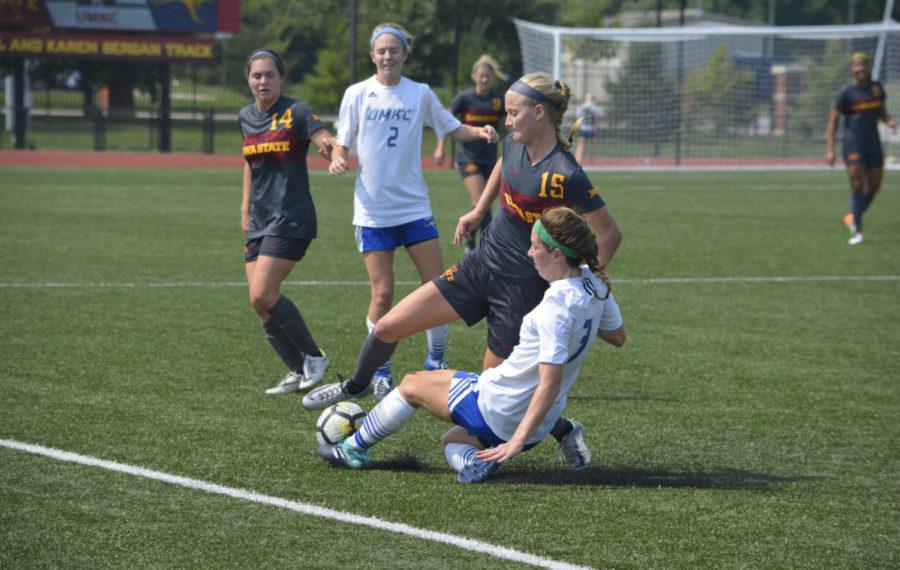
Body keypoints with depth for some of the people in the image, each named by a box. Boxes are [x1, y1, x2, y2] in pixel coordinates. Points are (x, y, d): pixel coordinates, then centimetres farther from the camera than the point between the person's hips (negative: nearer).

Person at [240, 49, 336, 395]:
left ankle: (313, 356, 0)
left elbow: (325, 139, -23)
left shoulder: (295, 112, -8)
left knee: (263, 295, -17)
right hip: (259, 221, 7)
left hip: (291, 218, -7)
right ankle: (297, 373, 11)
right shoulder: (245, 118, 12)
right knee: (260, 303, 0)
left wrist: (330, 146, -46)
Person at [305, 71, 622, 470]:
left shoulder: (565, 176, -24)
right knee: (388, 326, 3)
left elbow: (609, 234, -17)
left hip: (522, 288, -7)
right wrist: (479, 211, 24)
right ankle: (356, 386, 33)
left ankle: (566, 433, 24)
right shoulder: (515, 146, -1)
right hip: (481, 265, 7)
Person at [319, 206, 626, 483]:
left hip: (495, 409, -8)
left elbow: (550, 384, -31)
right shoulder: (594, 284, -4)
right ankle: (476, 458, -3)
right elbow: (618, 336, 14)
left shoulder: (555, 307, -29)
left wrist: (518, 440, -29)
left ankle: (354, 448, 26)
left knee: (412, 385, 14)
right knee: (450, 441, 28)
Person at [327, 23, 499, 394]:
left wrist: (479, 132, -9)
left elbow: (453, 129, 12)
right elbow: (342, 143, 4)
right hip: (373, 209, -2)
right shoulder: (357, 94, 0)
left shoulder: (420, 94, 4)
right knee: (382, 293, -6)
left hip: (414, 206, 2)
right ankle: (381, 372, 10)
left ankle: (436, 362, 17)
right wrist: (337, 160, -18)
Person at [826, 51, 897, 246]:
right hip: (853, 145, -5)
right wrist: (830, 150, -13)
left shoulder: (876, 88, 9)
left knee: (874, 187, 7)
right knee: (857, 186, -13)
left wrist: (889, 121, -5)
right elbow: (833, 121, -5)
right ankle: (856, 231, -7)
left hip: (873, 145, 5)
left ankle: (853, 218, 30)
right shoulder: (846, 92, -5)